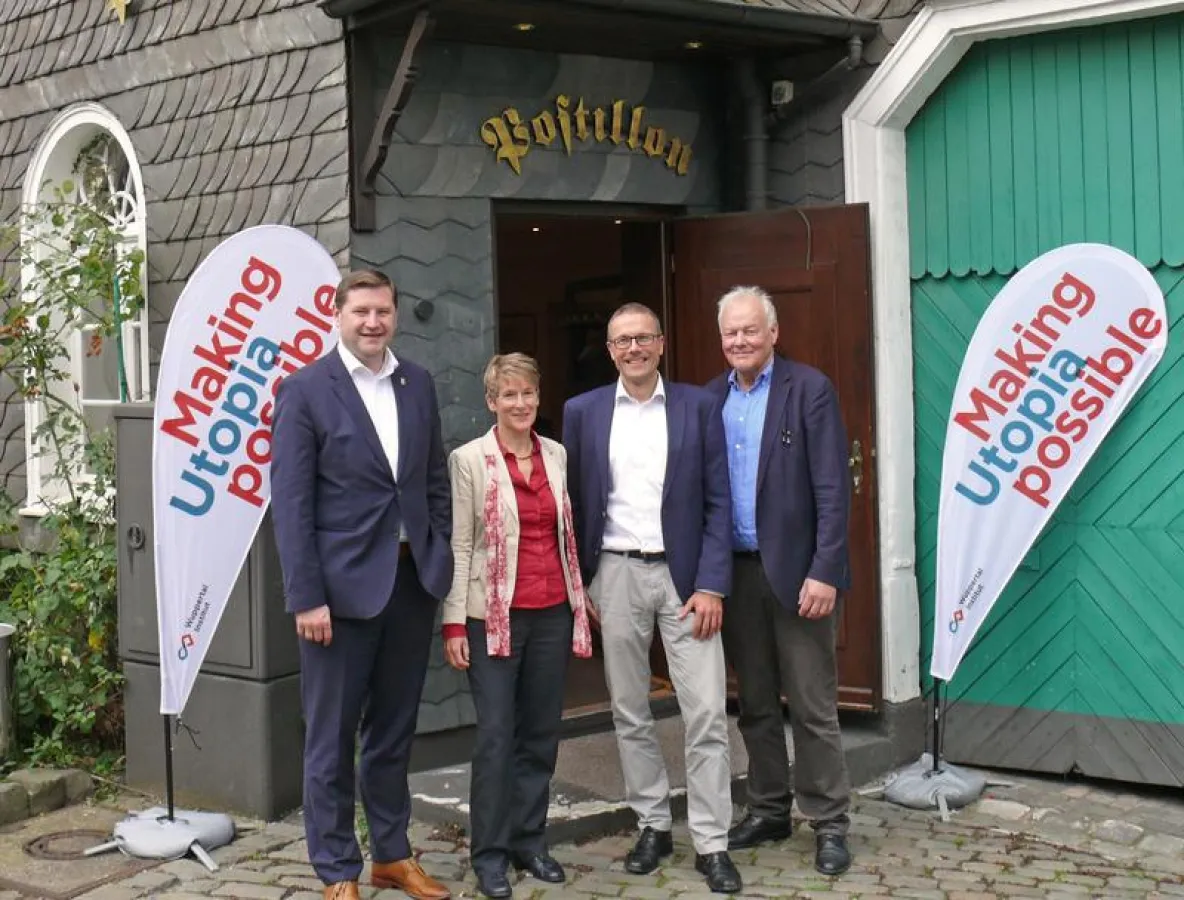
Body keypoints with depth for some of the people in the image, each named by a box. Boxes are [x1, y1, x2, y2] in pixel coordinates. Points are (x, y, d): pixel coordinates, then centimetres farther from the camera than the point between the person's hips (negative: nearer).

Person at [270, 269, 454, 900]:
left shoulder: (417, 384, 8)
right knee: (331, 736, 5)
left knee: (394, 728, 15)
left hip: (413, 580, 5)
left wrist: (441, 561, 6)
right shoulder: (305, 390, -7)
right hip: (343, 584, -5)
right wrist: (306, 598, -14)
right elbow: (290, 501, -10)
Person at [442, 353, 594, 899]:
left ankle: (530, 840, 21)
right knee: (496, 735, -2)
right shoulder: (470, 459, -4)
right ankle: (489, 853, 8)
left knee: (541, 732, 9)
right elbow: (459, 544, -5)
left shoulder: (557, 455, 8)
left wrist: (582, 598, 10)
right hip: (495, 614, -4)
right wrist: (454, 622, -10)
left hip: (553, 612, 4)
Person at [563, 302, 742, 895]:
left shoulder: (698, 406, 1)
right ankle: (652, 825, 23)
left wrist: (711, 585, -8)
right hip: (616, 575, 2)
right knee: (629, 712, 9)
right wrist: (577, 583, 3)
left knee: (706, 713, -4)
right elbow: (575, 503, 8)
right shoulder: (583, 412, 4)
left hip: (685, 574, -1)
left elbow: (718, 502, -1)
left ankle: (711, 843, 4)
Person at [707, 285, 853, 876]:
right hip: (734, 571, 5)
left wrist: (824, 571, -16)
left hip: (795, 569, -5)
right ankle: (768, 810, 25)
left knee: (812, 706, 1)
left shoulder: (809, 389, -6)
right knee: (754, 704, 13)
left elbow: (831, 489, -10)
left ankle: (829, 822, 9)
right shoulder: (710, 399, 8)